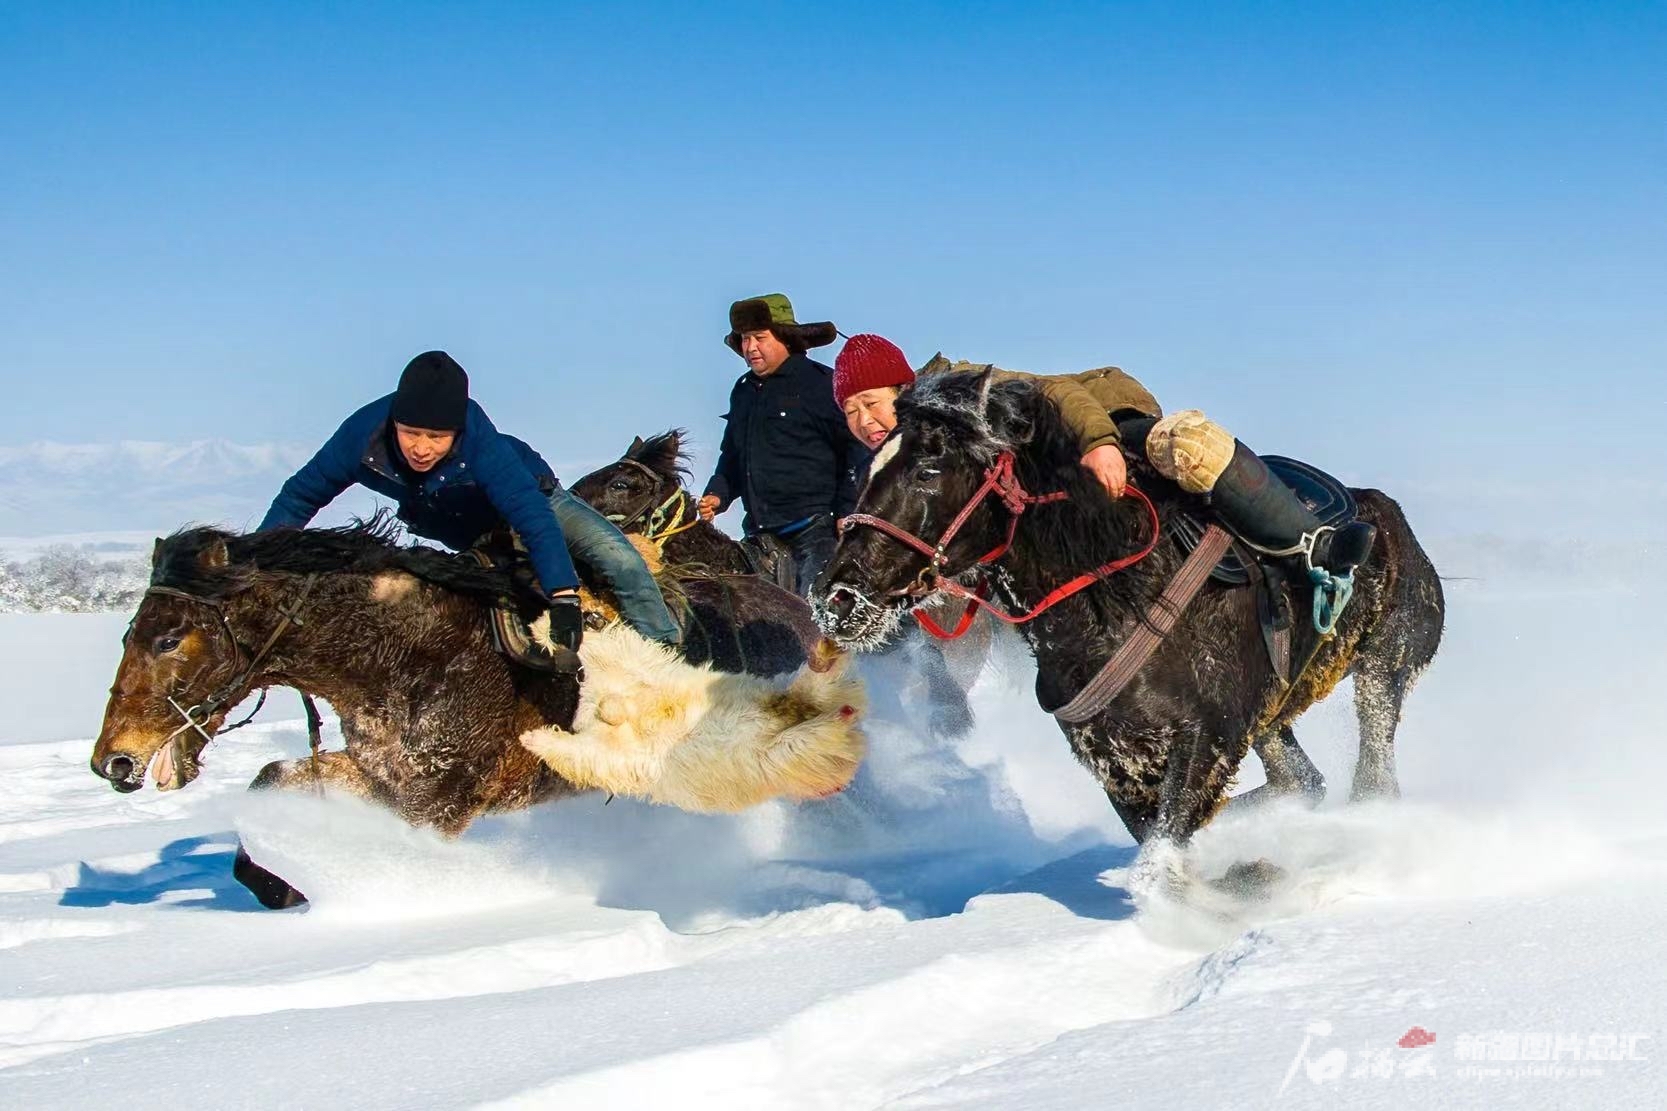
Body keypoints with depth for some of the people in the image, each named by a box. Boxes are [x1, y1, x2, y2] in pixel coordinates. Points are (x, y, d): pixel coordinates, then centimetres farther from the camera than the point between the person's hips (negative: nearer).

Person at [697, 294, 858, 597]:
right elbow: (731, 457, 29)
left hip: (814, 528, -7)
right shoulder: (743, 390, 17)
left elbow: (852, 455, -8)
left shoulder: (822, 384, -5)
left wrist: (846, 515, -15)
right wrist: (717, 496, 11)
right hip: (759, 534, 7)